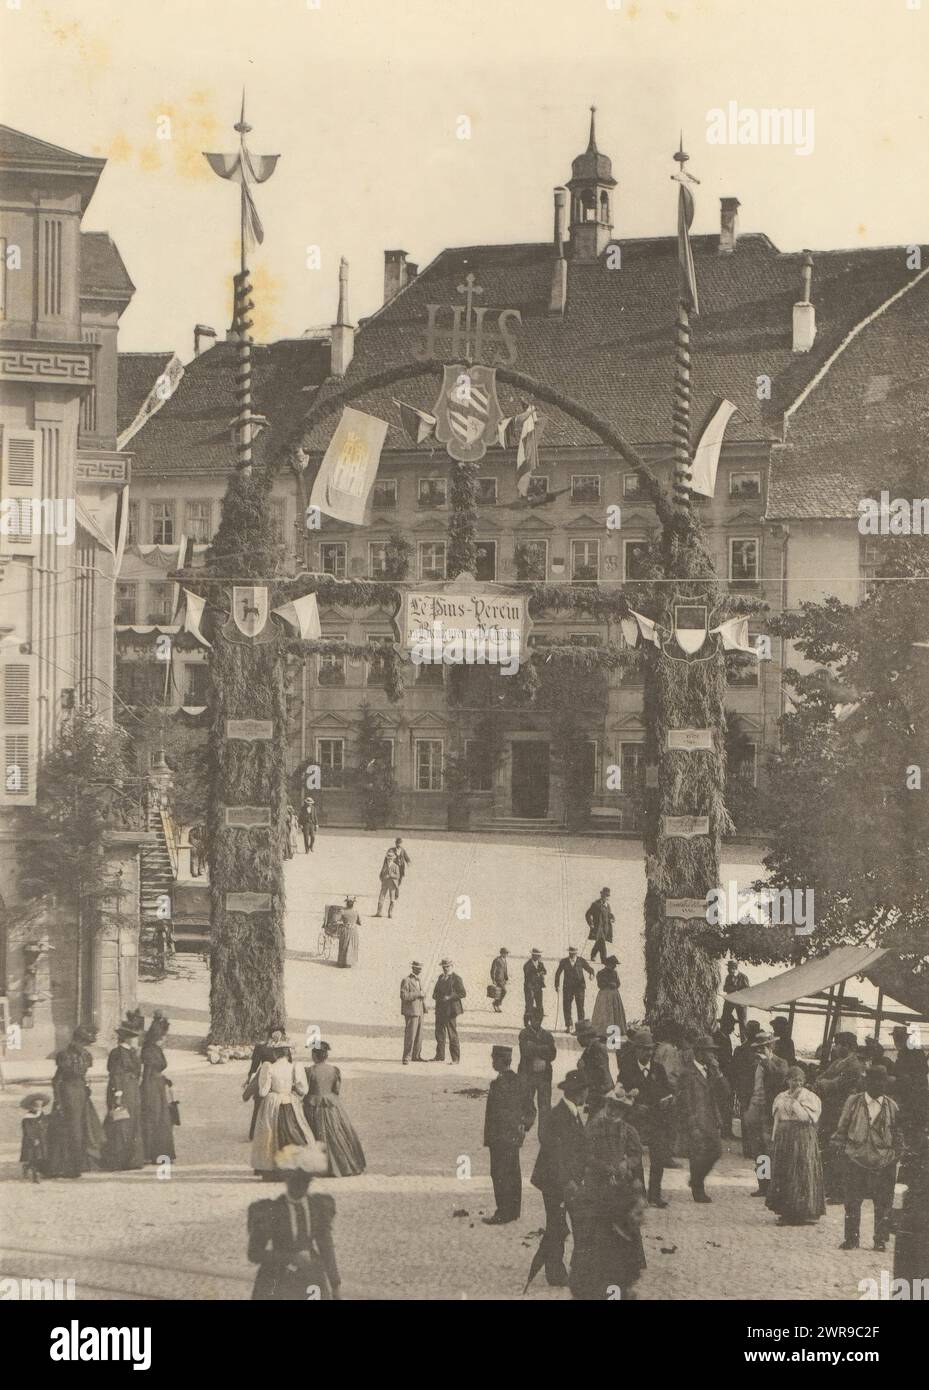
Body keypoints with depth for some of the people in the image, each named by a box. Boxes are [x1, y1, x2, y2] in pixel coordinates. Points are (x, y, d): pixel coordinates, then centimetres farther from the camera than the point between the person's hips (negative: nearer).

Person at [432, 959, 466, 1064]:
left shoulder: (456, 978, -9)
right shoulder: (441, 977, 14)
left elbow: (463, 993, -11)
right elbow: (436, 990, 25)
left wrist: (450, 997, -18)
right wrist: (435, 995, 3)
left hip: (450, 1010, -8)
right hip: (440, 1010, 8)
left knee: (452, 1035, -3)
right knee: (439, 1033, 12)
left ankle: (456, 1058, 2)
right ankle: (440, 1056, 22)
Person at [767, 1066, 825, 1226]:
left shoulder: (810, 1098, -2)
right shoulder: (781, 1098, 13)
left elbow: (806, 1117, -15)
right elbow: (777, 1121, 15)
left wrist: (794, 1101, -12)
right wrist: (775, 1139, 9)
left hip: (803, 1139, -5)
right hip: (783, 1139, 5)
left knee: (801, 1175, -5)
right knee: (782, 1175, 3)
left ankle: (802, 1212, -1)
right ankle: (785, 1213, 9)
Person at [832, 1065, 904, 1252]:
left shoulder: (892, 1107, 7)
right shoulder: (853, 1102, 4)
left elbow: (898, 1134, 15)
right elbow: (842, 1128, 8)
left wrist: (897, 1153, 8)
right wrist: (840, 1148, 1)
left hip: (884, 1161, 0)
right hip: (855, 1158, 0)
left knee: (883, 1202, 1)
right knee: (852, 1201, 1)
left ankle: (881, 1239, 10)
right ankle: (851, 1239, 9)